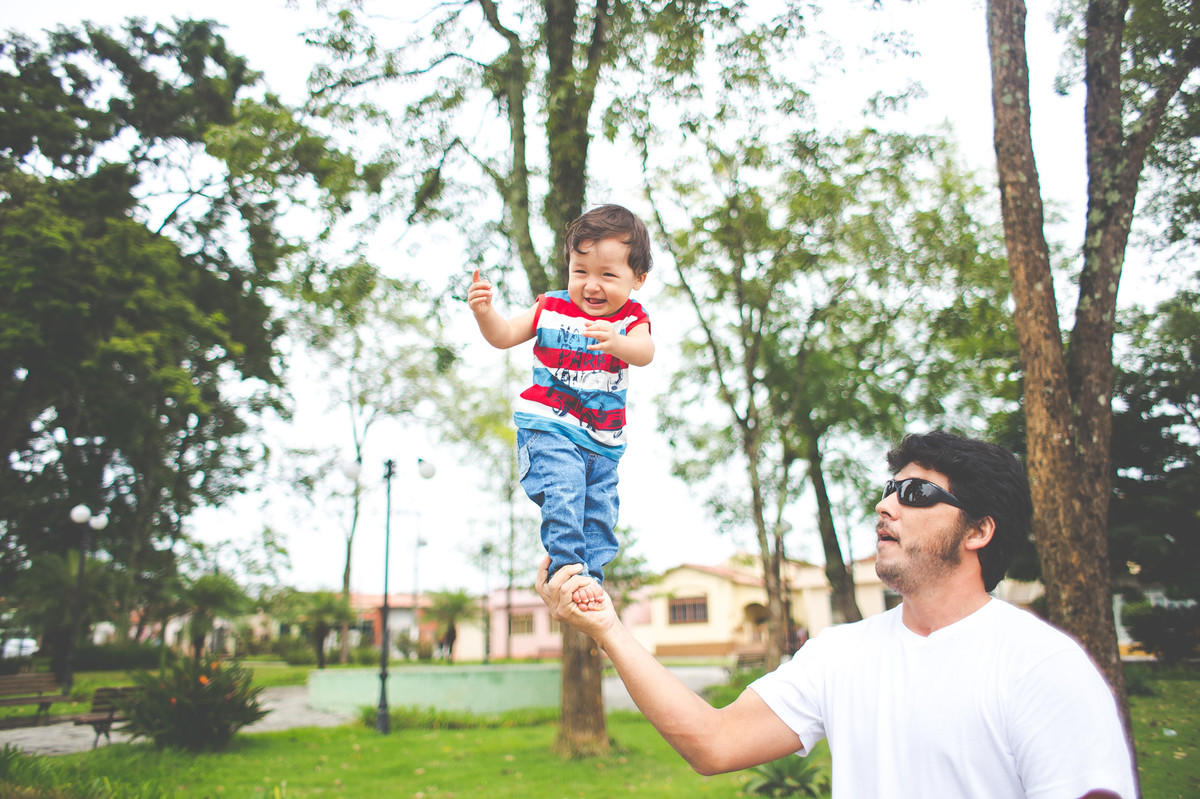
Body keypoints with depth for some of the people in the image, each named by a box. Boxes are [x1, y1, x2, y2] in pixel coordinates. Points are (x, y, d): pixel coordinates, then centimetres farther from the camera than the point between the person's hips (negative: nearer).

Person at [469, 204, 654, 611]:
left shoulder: (632, 319, -5)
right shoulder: (552, 309, 0)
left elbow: (644, 352, -26)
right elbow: (504, 336, 2)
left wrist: (615, 342, -50)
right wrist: (484, 312, -20)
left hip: (603, 440, 3)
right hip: (548, 428, -2)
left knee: (600, 511, 8)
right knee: (563, 491, -24)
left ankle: (591, 575, 25)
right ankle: (567, 566, -17)